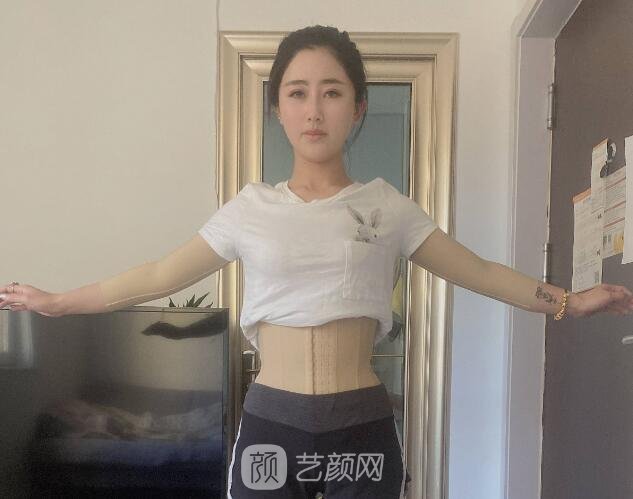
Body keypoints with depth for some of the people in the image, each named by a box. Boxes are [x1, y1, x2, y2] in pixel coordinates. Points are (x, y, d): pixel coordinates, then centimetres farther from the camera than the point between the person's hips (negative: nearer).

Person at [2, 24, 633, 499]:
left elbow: (480, 272, 9)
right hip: (269, 425, 0)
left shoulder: (388, 207, 2)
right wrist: (56, 302, 14)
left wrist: (569, 301, 2)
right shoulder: (251, 209, 2)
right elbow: (159, 275, 9)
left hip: (362, 429, 0)